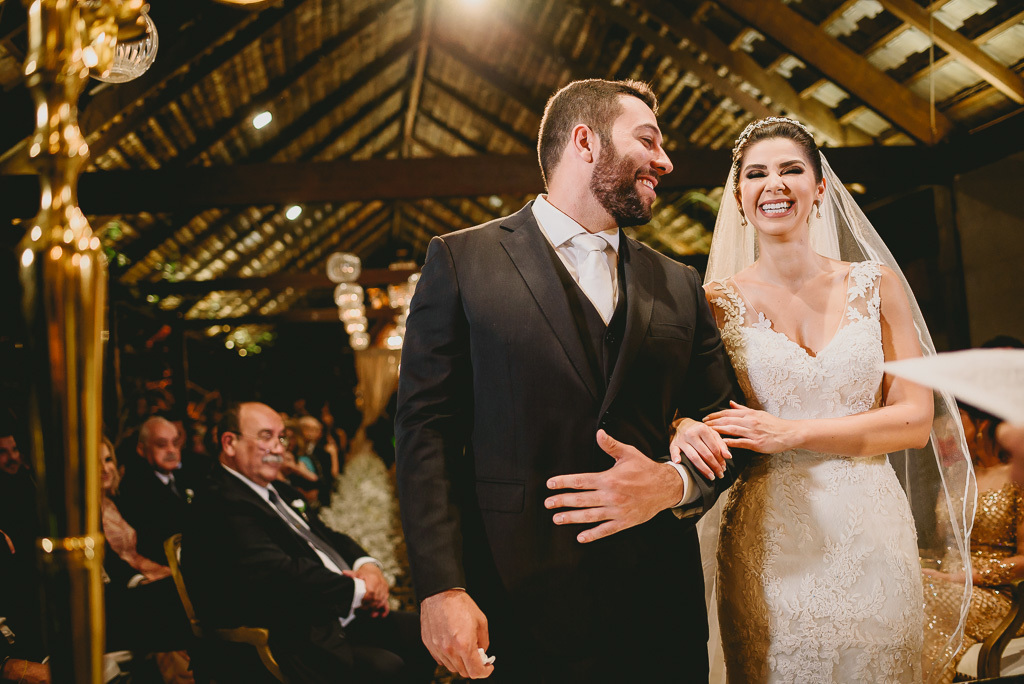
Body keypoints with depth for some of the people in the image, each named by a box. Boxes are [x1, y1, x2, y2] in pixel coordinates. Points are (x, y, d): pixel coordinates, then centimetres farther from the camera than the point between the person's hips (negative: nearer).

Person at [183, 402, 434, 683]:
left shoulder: (279, 492, 20)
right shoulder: (219, 504, -13)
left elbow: (328, 537, 21)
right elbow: (279, 574, -23)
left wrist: (367, 565, -2)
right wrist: (358, 590, -14)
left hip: (345, 617, 10)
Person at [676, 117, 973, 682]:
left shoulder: (876, 285, 3)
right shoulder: (719, 300, 0)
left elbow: (916, 419, -1)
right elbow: (690, 408, 4)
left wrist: (791, 432, -12)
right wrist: (688, 429, -21)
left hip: (871, 534, 2)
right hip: (768, 540, -1)